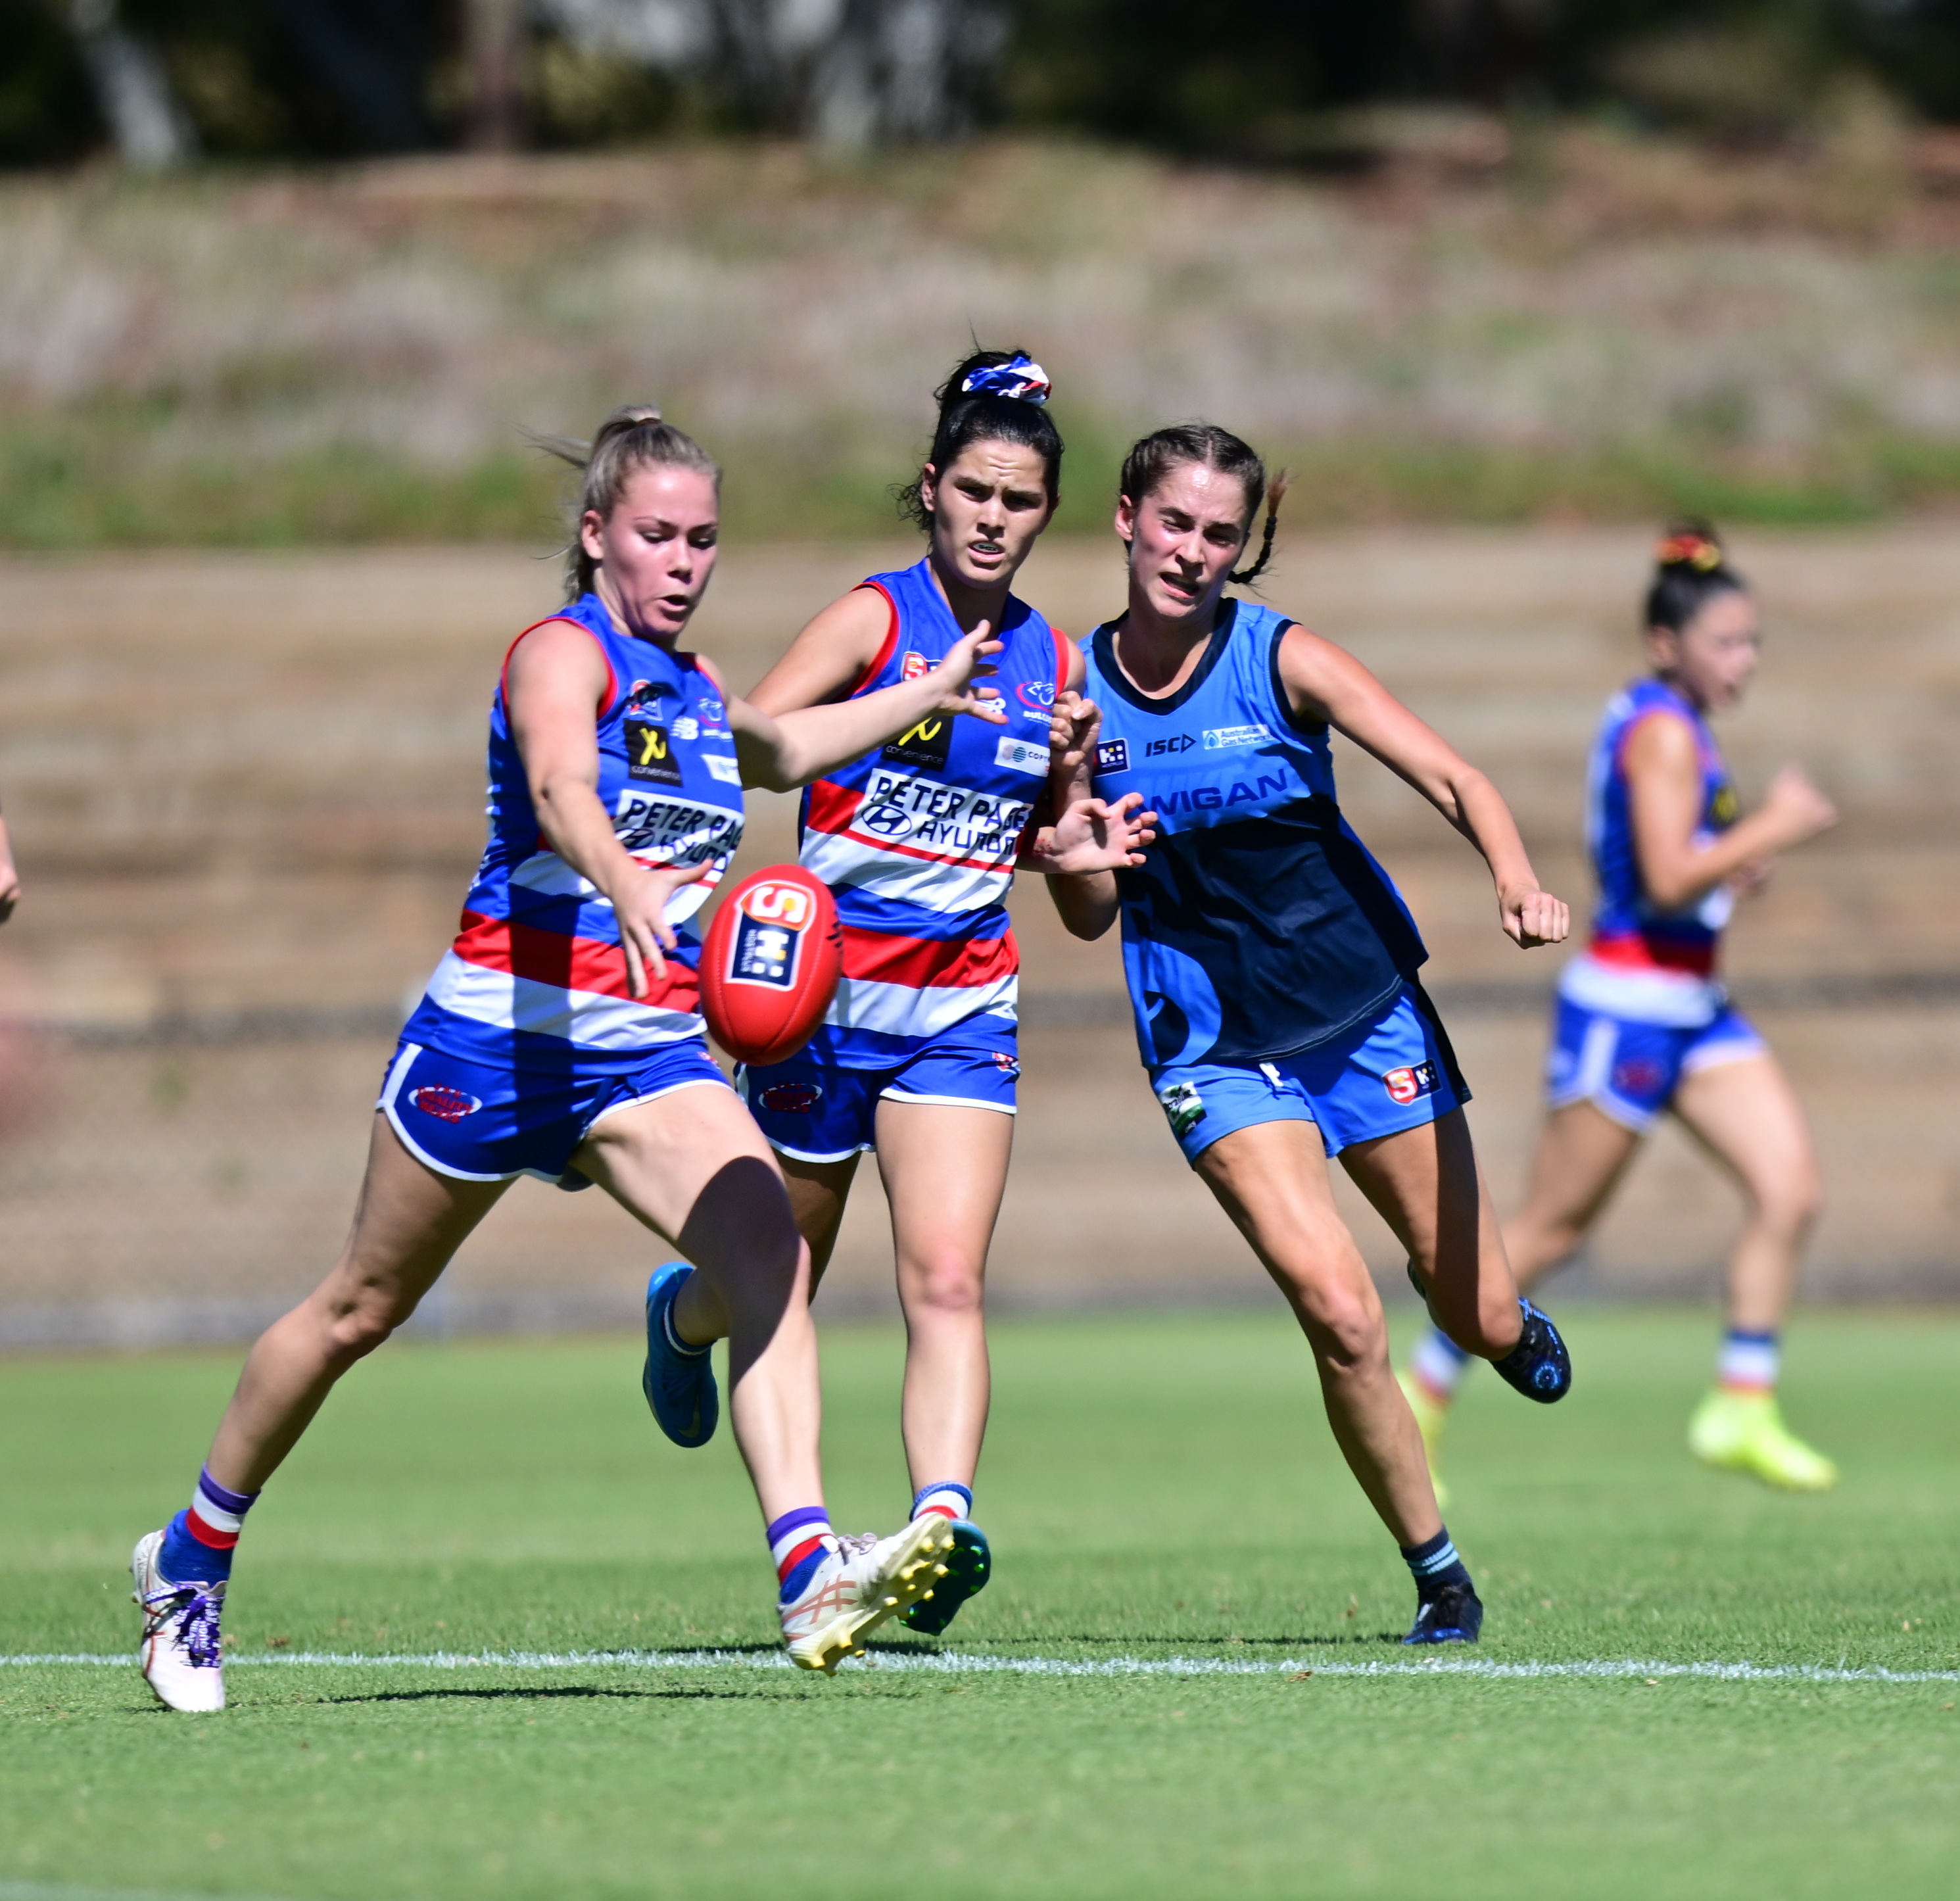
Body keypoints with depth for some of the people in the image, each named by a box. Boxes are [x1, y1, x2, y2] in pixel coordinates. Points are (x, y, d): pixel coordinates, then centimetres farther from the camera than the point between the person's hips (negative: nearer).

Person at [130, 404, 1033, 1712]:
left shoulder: (692, 686, 12)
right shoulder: (562, 654, -11)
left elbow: (781, 750, 38)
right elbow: (561, 789, -35)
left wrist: (926, 697, 40)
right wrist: (628, 885, -54)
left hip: (650, 1052, 6)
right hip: (502, 1028, -6)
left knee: (768, 1247, -22)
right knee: (362, 1309, 9)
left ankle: (811, 1577, -35)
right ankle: (190, 1561, 30)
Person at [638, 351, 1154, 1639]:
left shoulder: (1054, 662, 8)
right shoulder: (877, 619, -8)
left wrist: (1078, 849, 1)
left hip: (964, 1008, 3)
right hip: (828, 991, -3)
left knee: (948, 1279, -16)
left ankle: (944, 1523, -29)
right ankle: (683, 1313, 49)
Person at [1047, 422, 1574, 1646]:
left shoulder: (1282, 659, -10)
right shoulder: (1077, 687, -4)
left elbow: (1453, 780, -17)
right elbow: (1089, 913, 1)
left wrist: (1518, 880, -37)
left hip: (1365, 1010, 0)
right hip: (1215, 1046, 0)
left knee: (1482, 1318, 5)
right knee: (1342, 1318, -19)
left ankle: (1501, 1317, 45)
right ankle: (1437, 1571, 1)